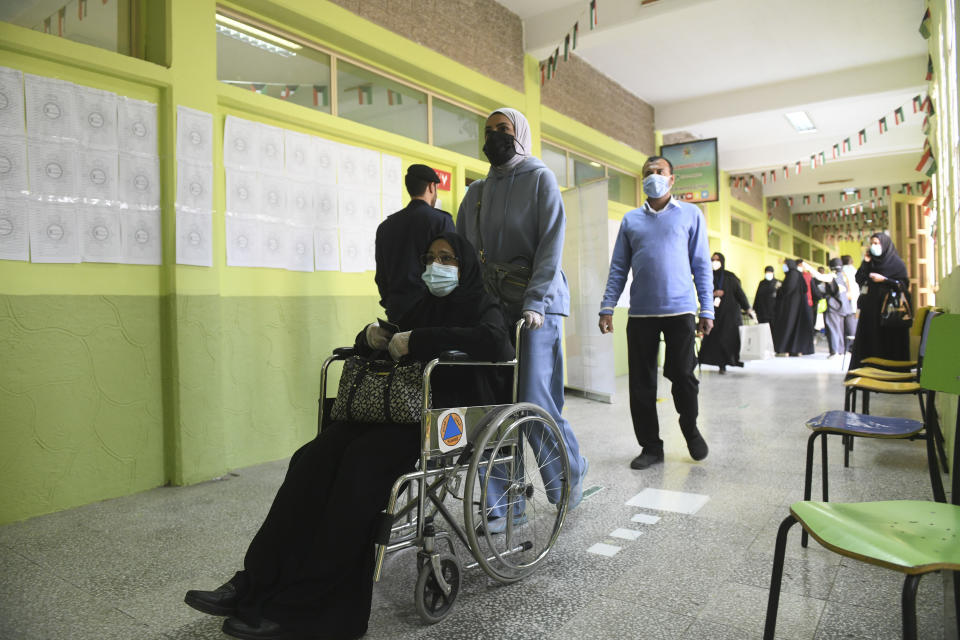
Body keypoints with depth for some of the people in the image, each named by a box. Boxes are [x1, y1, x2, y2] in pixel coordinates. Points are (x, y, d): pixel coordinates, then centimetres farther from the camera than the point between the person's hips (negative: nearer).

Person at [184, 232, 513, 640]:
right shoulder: (422, 307, 23)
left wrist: (418, 340, -22)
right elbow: (372, 350, 25)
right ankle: (257, 583, -17)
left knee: (363, 459, -31)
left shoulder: (481, 306, 3)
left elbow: (496, 342, -21)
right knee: (315, 456, -18)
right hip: (407, 409, 7)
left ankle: (305, 607, -24)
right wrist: (371, 337, 0)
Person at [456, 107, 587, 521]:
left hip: (535, 308, -5)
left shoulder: (540, 179, 6)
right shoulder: (476, 192, 21)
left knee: (535, 403, -9)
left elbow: (551, 245, -6)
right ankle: (502, 507, 10)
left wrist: (535, 301, -19)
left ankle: (571, 472, 21)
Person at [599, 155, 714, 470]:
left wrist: (707, 309, -1)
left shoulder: (690, 214, 9)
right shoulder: (631, 219, 14)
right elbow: (618, 267, 12)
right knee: (641, 384, 3)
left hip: (680, 311, -2)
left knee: (682, 376, 1)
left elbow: (701, 264, 6)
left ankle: (690, 427, 29)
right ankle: (651, 446, 16)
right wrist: (607, 307, 2)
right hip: (640, 314, 2)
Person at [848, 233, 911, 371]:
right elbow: (859, 280, 5)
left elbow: (904, 284, -6)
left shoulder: (896, 263, -1)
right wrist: (865, 263, -2)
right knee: (869, 341, 3)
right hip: (870, 308, 5)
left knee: (888, 342, -5)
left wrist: (884, 280, -16)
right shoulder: (871, 262, 13)